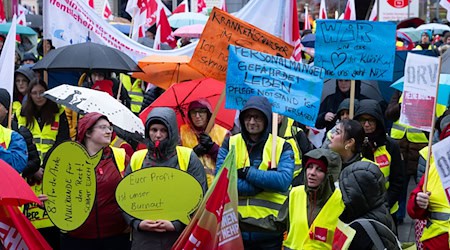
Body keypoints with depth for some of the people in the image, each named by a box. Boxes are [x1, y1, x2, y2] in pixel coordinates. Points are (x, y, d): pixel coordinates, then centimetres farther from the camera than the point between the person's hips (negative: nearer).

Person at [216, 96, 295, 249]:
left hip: (269, 230, -1)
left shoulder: (282, 146, 1)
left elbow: (284, 181, -15)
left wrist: (246, 172, -15)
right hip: (234, 228, 1)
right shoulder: (230, 143, 4)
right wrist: (268, 181, -13)